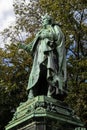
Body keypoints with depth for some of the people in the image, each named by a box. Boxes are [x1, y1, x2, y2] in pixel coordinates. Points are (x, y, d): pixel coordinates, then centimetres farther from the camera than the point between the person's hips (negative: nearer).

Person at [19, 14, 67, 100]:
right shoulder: (42, 32, 35)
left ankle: (51, 95, -35)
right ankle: (32, 97, -21)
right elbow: (35, 45, 29)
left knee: (49, 71, -24)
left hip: (50, 52, -6)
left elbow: (59, 36, -2)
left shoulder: (55, 27, 18)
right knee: (38, 74, -10)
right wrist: (26, 47, 19)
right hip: (41, 54, 6)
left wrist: (45, 35, -2)